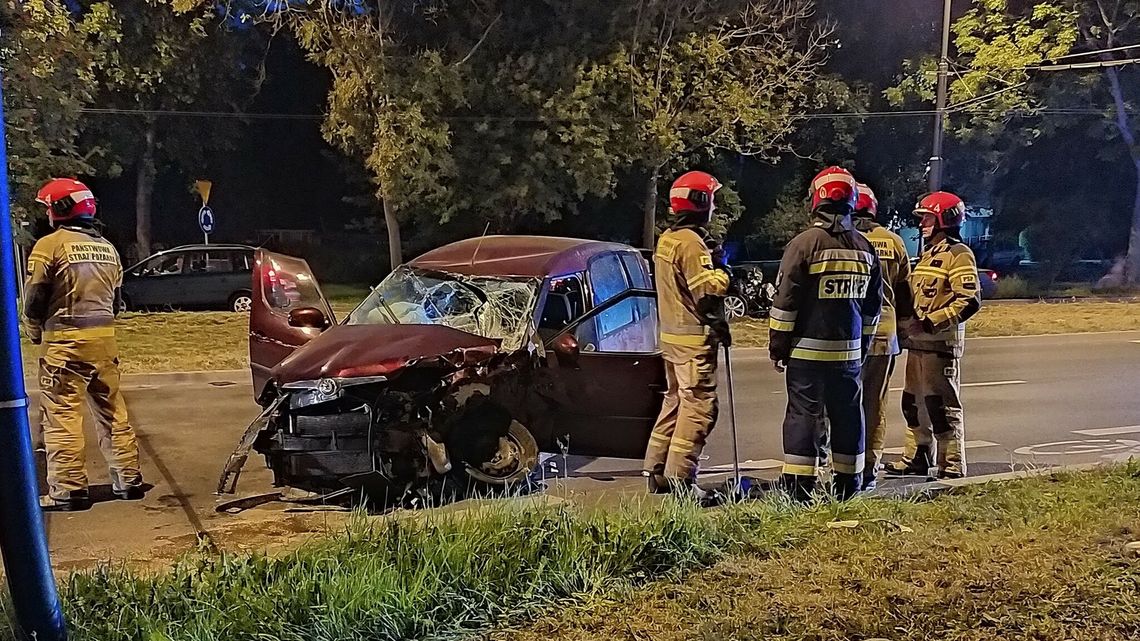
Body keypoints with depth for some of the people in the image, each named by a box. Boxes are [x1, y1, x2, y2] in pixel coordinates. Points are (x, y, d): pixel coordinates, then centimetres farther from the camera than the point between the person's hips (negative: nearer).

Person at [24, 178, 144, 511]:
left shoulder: (50, 245, -8)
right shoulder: (107, 247, 13)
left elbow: (34, 299, -6)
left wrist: (35, 333, 10)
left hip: (66, 340, -6)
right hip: (105, 337, 7)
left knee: (62, 415, -1)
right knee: (112, 412, 13)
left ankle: (68, 489, -2)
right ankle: (128, 479, 18)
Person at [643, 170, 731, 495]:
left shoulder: (666, 239, 13)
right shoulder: (692, 243, -17)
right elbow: (708, 292, -21)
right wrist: (721, 269, -5)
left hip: (671, 333, 10)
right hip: (696, 337, -10)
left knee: (675, 400, 16)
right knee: (698, 406, -6)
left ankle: (657, 471, 20)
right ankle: (679, 478, -7)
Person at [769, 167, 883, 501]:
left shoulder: (805, 243, -11)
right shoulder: (865, 248, 7)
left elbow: (785, 300, -10)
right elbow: (873, 305, 15)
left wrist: (778, 345, -2)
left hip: (807, 349, -5)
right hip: (850, 350, 5)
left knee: (803, 414, -1)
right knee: (847, 414, 12)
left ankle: (798, 486, 0)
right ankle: (848, 483, 20)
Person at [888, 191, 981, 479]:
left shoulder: (958, 254, -9)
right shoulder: (928, 254, 20)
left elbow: (969, 301, -19)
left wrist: (931, 322, -22)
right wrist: (904, 323, 15)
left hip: (941, 342, -9)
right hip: (917, 342, 9)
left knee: (942, 405, -5)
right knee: (914, 402, 15)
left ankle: (953, 465, 2)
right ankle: (917, 457, 25)